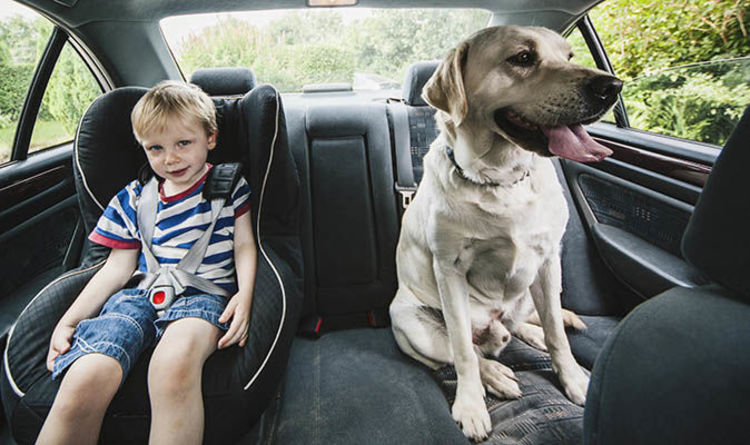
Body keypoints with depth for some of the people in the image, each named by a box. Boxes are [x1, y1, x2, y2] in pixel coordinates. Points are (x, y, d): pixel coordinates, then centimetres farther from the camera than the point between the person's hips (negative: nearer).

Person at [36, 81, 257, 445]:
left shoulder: (228, 184, 11)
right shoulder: (133, 199, 17)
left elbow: (244, 245, 9)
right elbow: (118, 268, 18)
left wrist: (244, 294, -10)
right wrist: (68, 320, 9)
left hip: (204, 293, -2)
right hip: (139, 295, 3)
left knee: (174, 363, -38)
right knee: (85, 380, -28)